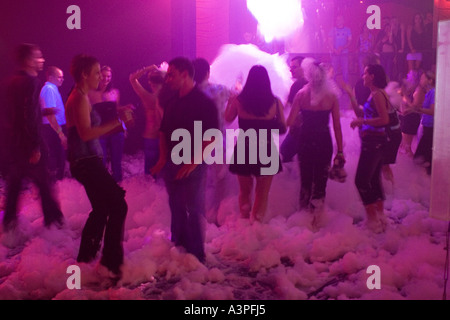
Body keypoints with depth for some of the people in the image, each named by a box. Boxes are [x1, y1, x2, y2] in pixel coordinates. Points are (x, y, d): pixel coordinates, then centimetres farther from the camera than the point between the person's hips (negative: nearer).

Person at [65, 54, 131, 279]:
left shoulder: (81, 97, 15)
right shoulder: (80, 98, -15)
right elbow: (86, 133, -27)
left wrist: (119, 125, 8)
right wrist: (116, 121, -24)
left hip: (88, 162, 10)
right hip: (87, 163, -10)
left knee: (101, 209, 18)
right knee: (118, 205, -8)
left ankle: (85, 257, 31)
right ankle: (110, 263, -3)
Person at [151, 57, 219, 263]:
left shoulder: (204, 103, -10)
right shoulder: (172, 103, 12)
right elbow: (163, 132, 16)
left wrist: (193, 162, -21)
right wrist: (163, 158, 3)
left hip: (193, 166, -7)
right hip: (172, 164, 7)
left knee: (195, 209, 0)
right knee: (176, 208, 16)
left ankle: (196, 254, 11)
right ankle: (179, 247, 31)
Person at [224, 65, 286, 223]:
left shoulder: (238, 100, -10)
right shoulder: (275, 102, -11)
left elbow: (228, 118, 8)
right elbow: (283, 128, -2)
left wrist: (230, 101, 21)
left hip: (243, 151, 1)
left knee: (245, 191, 21)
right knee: (262, 194, 14)